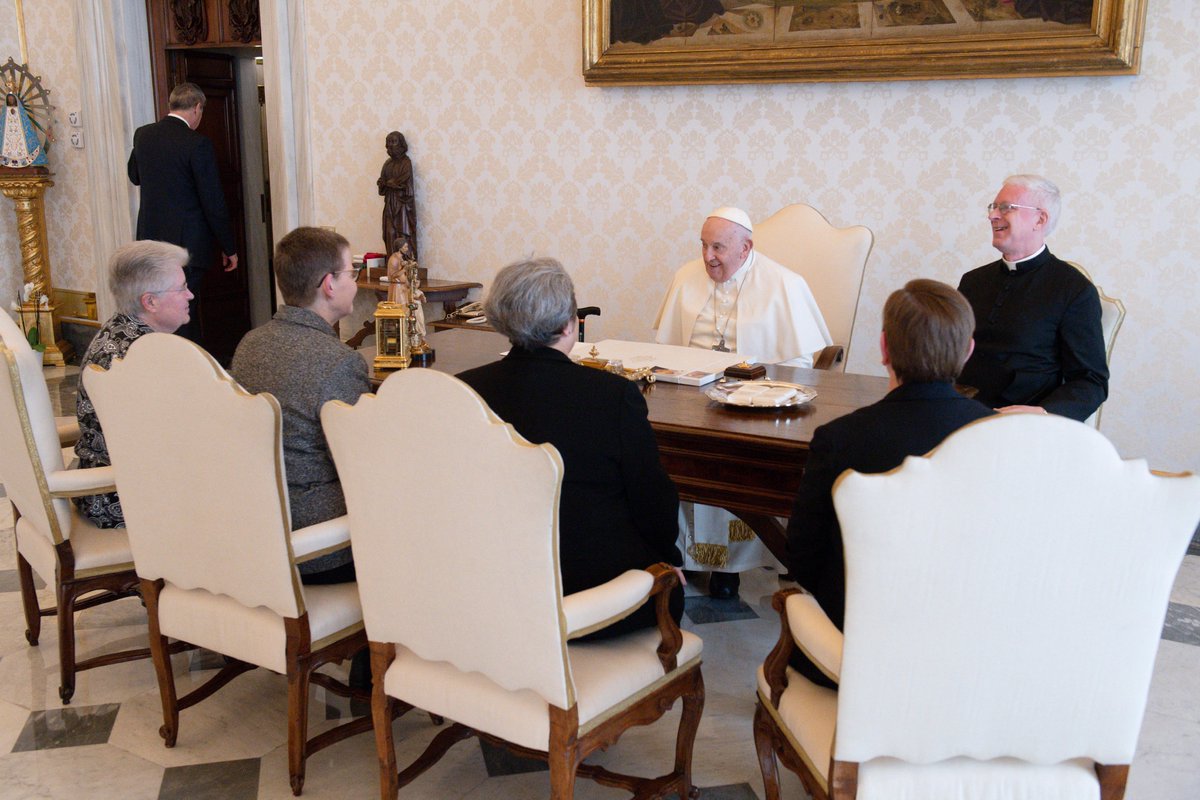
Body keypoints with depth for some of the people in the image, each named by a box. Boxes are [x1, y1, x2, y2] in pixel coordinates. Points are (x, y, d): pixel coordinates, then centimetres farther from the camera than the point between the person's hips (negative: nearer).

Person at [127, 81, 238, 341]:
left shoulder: (142, 134, 4)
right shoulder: (197, 144, -15)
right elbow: (213, 201, -13)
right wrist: (229, 247, -5)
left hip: (150, 239, 6)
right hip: (187, 242, -6)